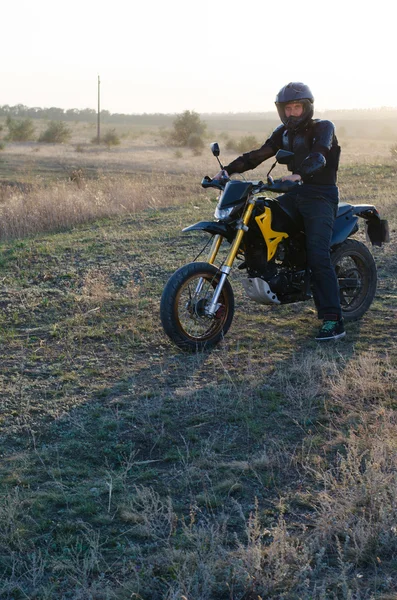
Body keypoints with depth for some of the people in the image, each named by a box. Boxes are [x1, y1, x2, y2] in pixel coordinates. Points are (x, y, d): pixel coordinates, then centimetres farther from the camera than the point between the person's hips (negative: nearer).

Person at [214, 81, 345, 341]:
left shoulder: (323, 127, -7)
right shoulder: (284, 132, 13)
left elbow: (318, 156, -27)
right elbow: (259, 154, 6)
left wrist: (300, 174, -48)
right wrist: (229, 169, -9)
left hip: (321, 195, -7)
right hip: (296, 192, 8)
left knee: (318, 256, -21)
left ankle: (334, 321, -21)